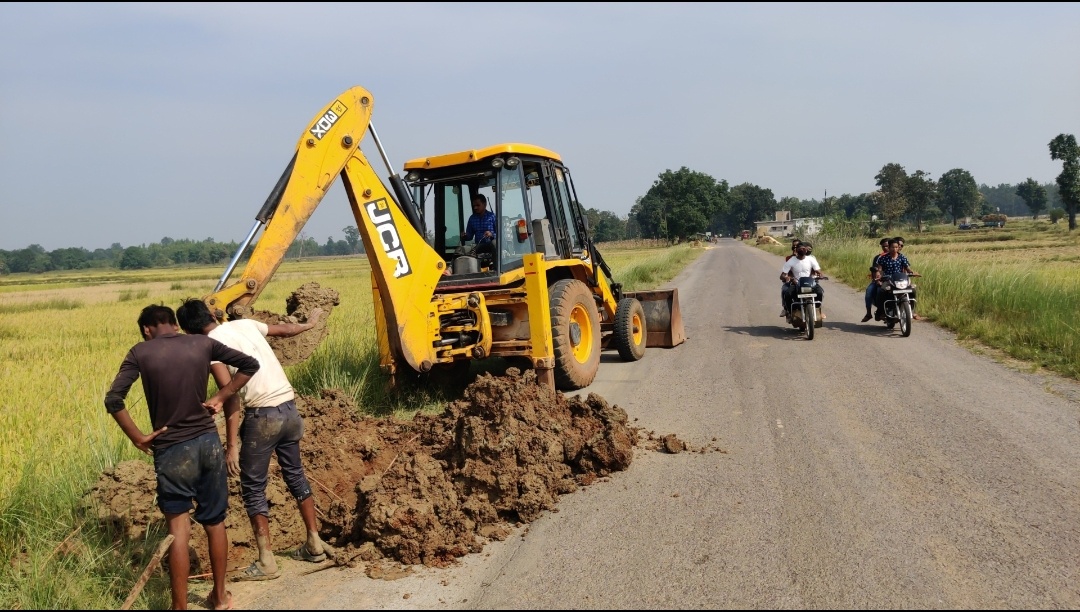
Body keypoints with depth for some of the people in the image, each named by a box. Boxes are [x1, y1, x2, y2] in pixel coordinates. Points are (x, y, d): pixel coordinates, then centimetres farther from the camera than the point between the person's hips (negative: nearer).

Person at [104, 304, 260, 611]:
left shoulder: (140, 352, -4)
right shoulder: (203, 343, 2)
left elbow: (113, 400, -12)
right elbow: (250, 364, 6)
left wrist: (138, 438, -3)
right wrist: (220, 397, 7)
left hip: (172, 450, -3)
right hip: (209, 442, 3)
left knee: (179, 530, 3)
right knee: (215, 524, 16)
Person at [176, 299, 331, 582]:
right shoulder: (245, 324, 11)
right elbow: (283, 329, 28)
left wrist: (231, 444, -16)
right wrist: (309, 323, 49)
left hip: (263, 415, -7)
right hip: (289, 408, 7)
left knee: (253, 488, 6)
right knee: (296, 475, 22)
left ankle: (266, 561, 8)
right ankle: (314, 543, 30)